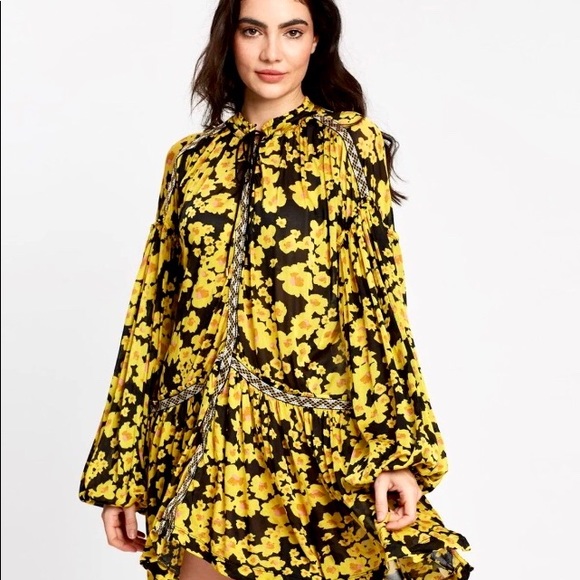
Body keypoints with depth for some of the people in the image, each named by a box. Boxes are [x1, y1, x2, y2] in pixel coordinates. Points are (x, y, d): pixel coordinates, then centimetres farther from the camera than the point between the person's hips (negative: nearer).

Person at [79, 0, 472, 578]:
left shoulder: (350, 144, 2)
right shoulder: (192, 158, 10)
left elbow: (377, 298, -6)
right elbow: (152, 312, 8)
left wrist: (392, 450, -15)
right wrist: (121, 473, 5)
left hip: (312, 443, -2)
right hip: (201, 443, 3)